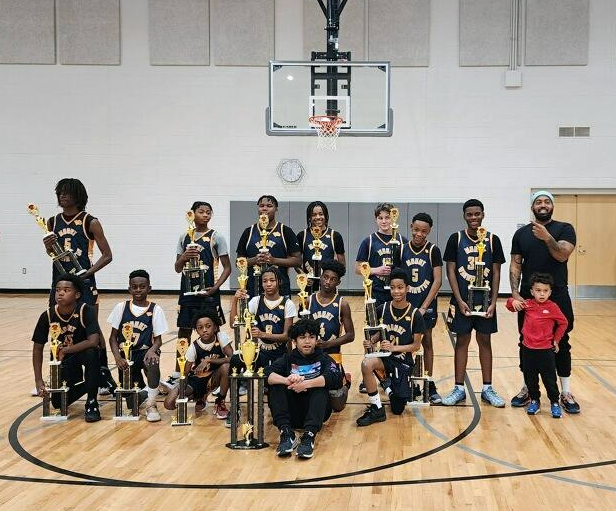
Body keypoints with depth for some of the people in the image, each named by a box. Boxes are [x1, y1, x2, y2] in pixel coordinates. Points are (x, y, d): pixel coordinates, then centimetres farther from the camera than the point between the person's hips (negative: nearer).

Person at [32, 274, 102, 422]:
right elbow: (37, 349, -4)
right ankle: (85, 385, 22)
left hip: (83, 353, -3)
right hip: (62, 359, 3)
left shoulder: (86, 311, -23)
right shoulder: (48, 316, -14)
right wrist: (38, 380, -10)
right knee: (58, 402, -12)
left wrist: (65, 350, -26)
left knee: (91, 352, -38)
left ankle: (91, 403, -21)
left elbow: (93, 341, -35)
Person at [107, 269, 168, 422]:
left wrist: (152, 350, -23)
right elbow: (113, 337, 4)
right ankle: (140, 384, 30)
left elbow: (158, 339, 0)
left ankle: (150, 404, -19)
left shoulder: (155, 309, 0)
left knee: (153, 363, -38)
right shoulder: (121, 307, 2)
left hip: (145, 351, -2)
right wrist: (117, 357, -13)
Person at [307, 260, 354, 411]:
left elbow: (350, 335, -6)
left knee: (337, 406, 4)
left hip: (332, 355, -2)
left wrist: (327, 344, -17)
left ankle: (346, 382, 35)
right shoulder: (309, 301, 0)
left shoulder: (342, 304, -6)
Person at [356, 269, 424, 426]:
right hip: (384, 356, 2)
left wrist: (394, 348, -20)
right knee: (366, 363, -36)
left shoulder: (415, 315, -11)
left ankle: (389, 387, 36)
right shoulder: (383, 309, -3)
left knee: (397, 410, 1)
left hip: (403, 361, -1)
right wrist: (372, 341, -11)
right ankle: (377, 410, -20)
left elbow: (416, 345, -7)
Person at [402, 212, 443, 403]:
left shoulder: (433, 251, -6)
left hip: (426, 305, -2)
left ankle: (429, 384, 13)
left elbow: (438, 280, -9)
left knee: (427, 342, 6)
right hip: (405, 304, 2)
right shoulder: (402, 249, 0)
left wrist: (424, 307, -14)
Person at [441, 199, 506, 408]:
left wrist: (493, 302, -5)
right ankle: (459, 388, 13)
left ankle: (487, 388, 17)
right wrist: (459, 300, -10)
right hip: (462, 299, -1)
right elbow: (451, 271, -3)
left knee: (485, 341, 8)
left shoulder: (493, 240, 1)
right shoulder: (456, 239, -2)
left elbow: (496, 273, 2)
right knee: (462, 341, 5)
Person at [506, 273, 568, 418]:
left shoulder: (552, 307, -9)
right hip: (528, 349, 3)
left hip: (546, 350, -3)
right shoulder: (527, 304, -1)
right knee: (530, 379, 13)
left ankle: (555, 403, 20)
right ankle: (534, 401, 28)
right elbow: (510, 304, 9)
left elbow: (563, 323, 2)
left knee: (549, 379, 6)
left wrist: (556, 339, 4)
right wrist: (513, 302, -14)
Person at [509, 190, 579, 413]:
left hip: (557, 296, -2)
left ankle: (566, 393, 12)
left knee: (561, 343, 3)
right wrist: (515, 293, -9)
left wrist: (547, 238, -32)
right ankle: (527, 389, 20)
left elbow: (562, 255, -16)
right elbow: (515, 264, 3)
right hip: (528, 297, 2)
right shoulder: (521, 233, 6)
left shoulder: (564, 229, -1)